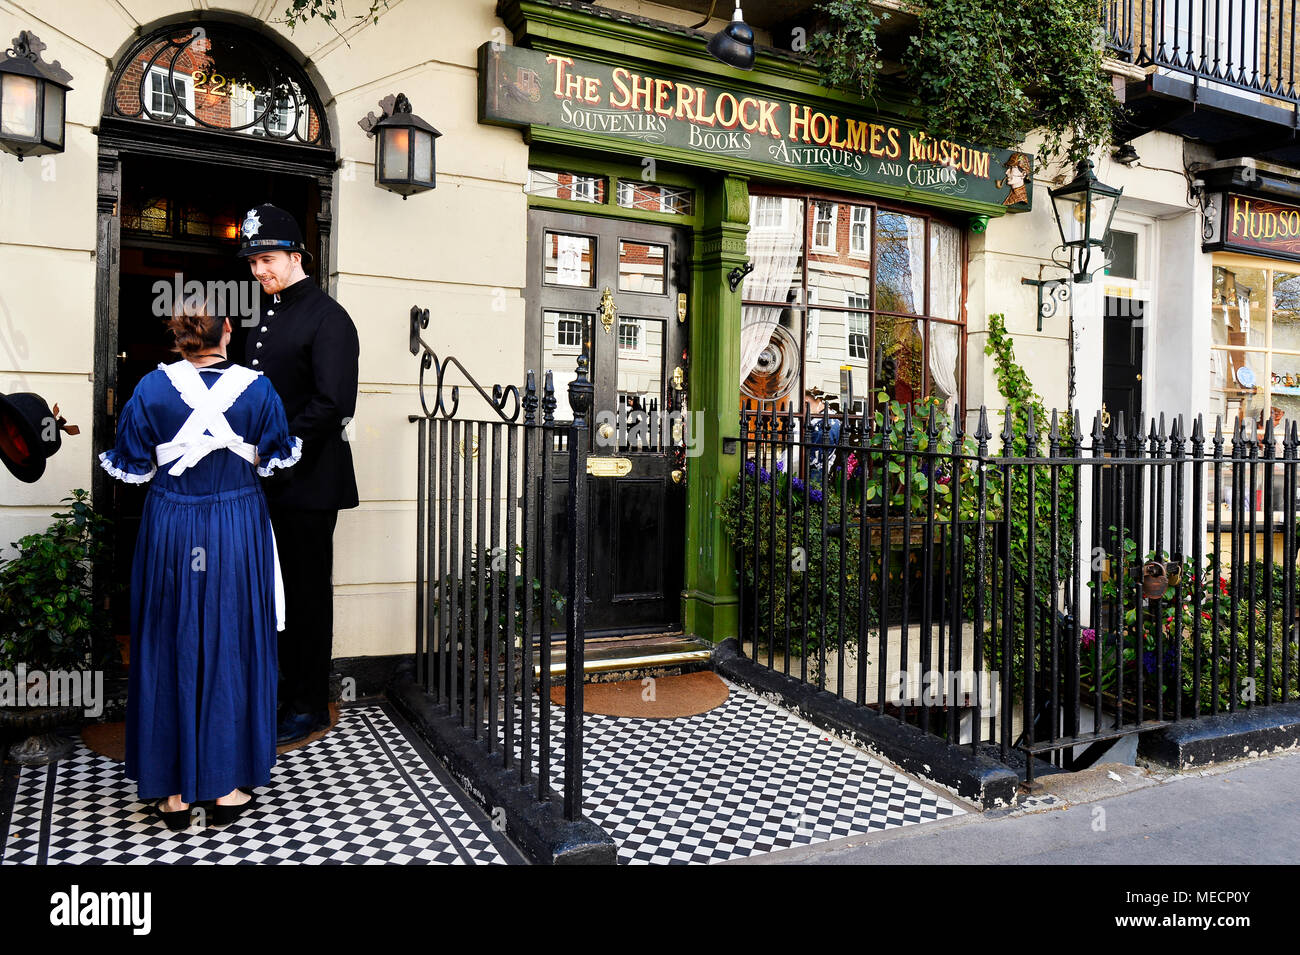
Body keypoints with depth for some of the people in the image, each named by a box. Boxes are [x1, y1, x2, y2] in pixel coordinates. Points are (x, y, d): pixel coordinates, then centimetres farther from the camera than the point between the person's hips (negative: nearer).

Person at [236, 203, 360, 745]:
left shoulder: (327, 318, -9)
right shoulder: (268, 318, 17)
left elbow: (331, 403, -19)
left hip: (307, 482, -8)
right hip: (266, 480, 8)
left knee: (307, 592, 2)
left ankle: (309, 705, 14)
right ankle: (279, 688, 28)